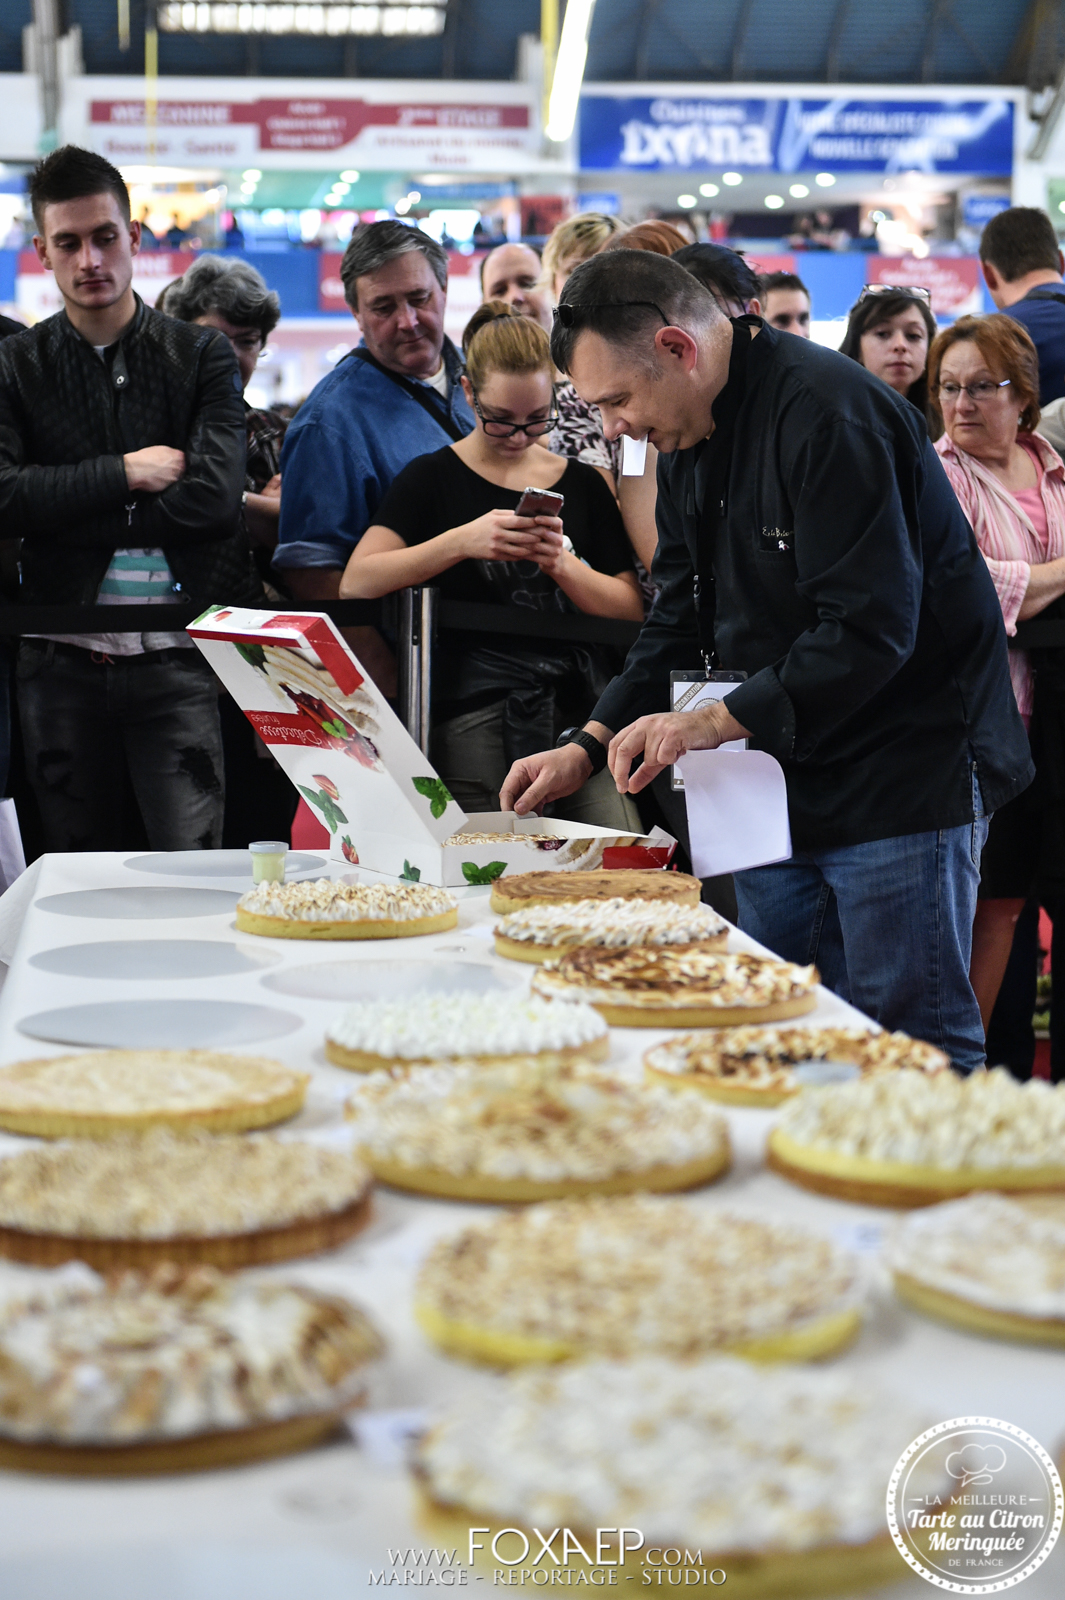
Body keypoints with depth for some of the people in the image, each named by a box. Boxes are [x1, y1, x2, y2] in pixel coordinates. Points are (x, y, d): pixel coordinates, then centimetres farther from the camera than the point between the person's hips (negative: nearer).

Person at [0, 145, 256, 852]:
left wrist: (65, 512, -9)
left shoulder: (203, 356, 5)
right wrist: (128, 473, -12)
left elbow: (215, 494, -11)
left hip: (179, 659, -2)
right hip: (63, 661, 2)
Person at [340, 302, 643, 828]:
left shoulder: (581, 483, 17)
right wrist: (463, 541, -16)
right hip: (475, 711, -3)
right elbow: (357, 583, -6)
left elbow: (632, 608, 12)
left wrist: (562, 564, -6)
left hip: (581, 705, 3)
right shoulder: (432, 478, 8)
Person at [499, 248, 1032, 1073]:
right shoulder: (692, 439, 10)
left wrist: (719, 722, -25)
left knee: (917, 1045, -5)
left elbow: (871, 630, -25)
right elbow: (681, 623, 14)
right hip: (784, 785, 9)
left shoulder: (829, 413, -20)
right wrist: (590, 747, 3)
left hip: (907, 773, -9)